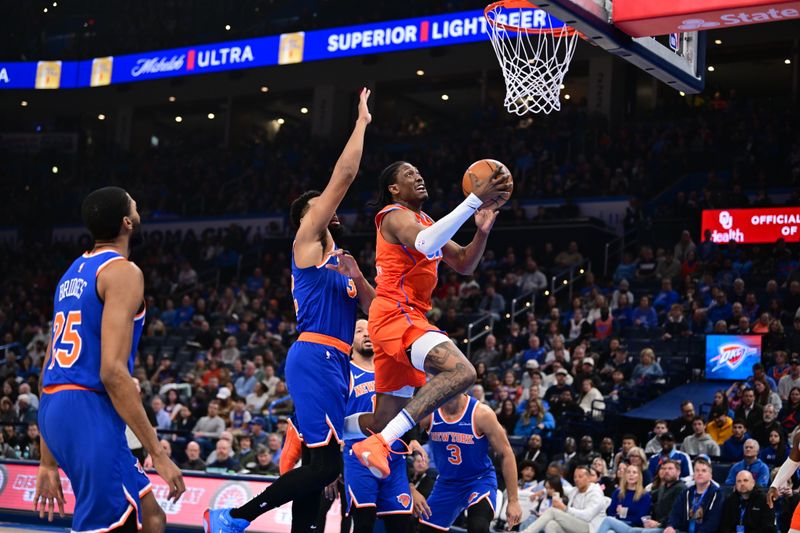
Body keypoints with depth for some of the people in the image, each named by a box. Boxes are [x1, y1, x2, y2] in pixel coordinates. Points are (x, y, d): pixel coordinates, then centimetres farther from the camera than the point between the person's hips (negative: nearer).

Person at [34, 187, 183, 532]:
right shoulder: (123, 272, -8)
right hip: (90, 413, -10)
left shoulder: (73, 273, 19)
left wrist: (48, 462, 23)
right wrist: (158, 453, -16)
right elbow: (113, 371, -19)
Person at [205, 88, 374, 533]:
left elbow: (374, 309, 20)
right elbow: (344, 175, -7)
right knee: (326, 461, -15)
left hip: (332, 362, 9)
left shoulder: (338, 259, 24)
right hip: (315, 357, -9)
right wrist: (362, 122, 0)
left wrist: (356, 277, 2)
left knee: (318, 462, 7)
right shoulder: (307, 242, 0)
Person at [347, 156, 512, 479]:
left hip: (407, 317, 10)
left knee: (384, 422, 13)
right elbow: (426, 244, -29)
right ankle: (379, 444, -36)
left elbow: (464, 265, 20)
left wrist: (482, 232, 0)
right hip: (396, 315, -10)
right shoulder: (396, 216, -6)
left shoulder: (424, 222, 24)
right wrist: (474, 200, -31)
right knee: (461, 371, -31)